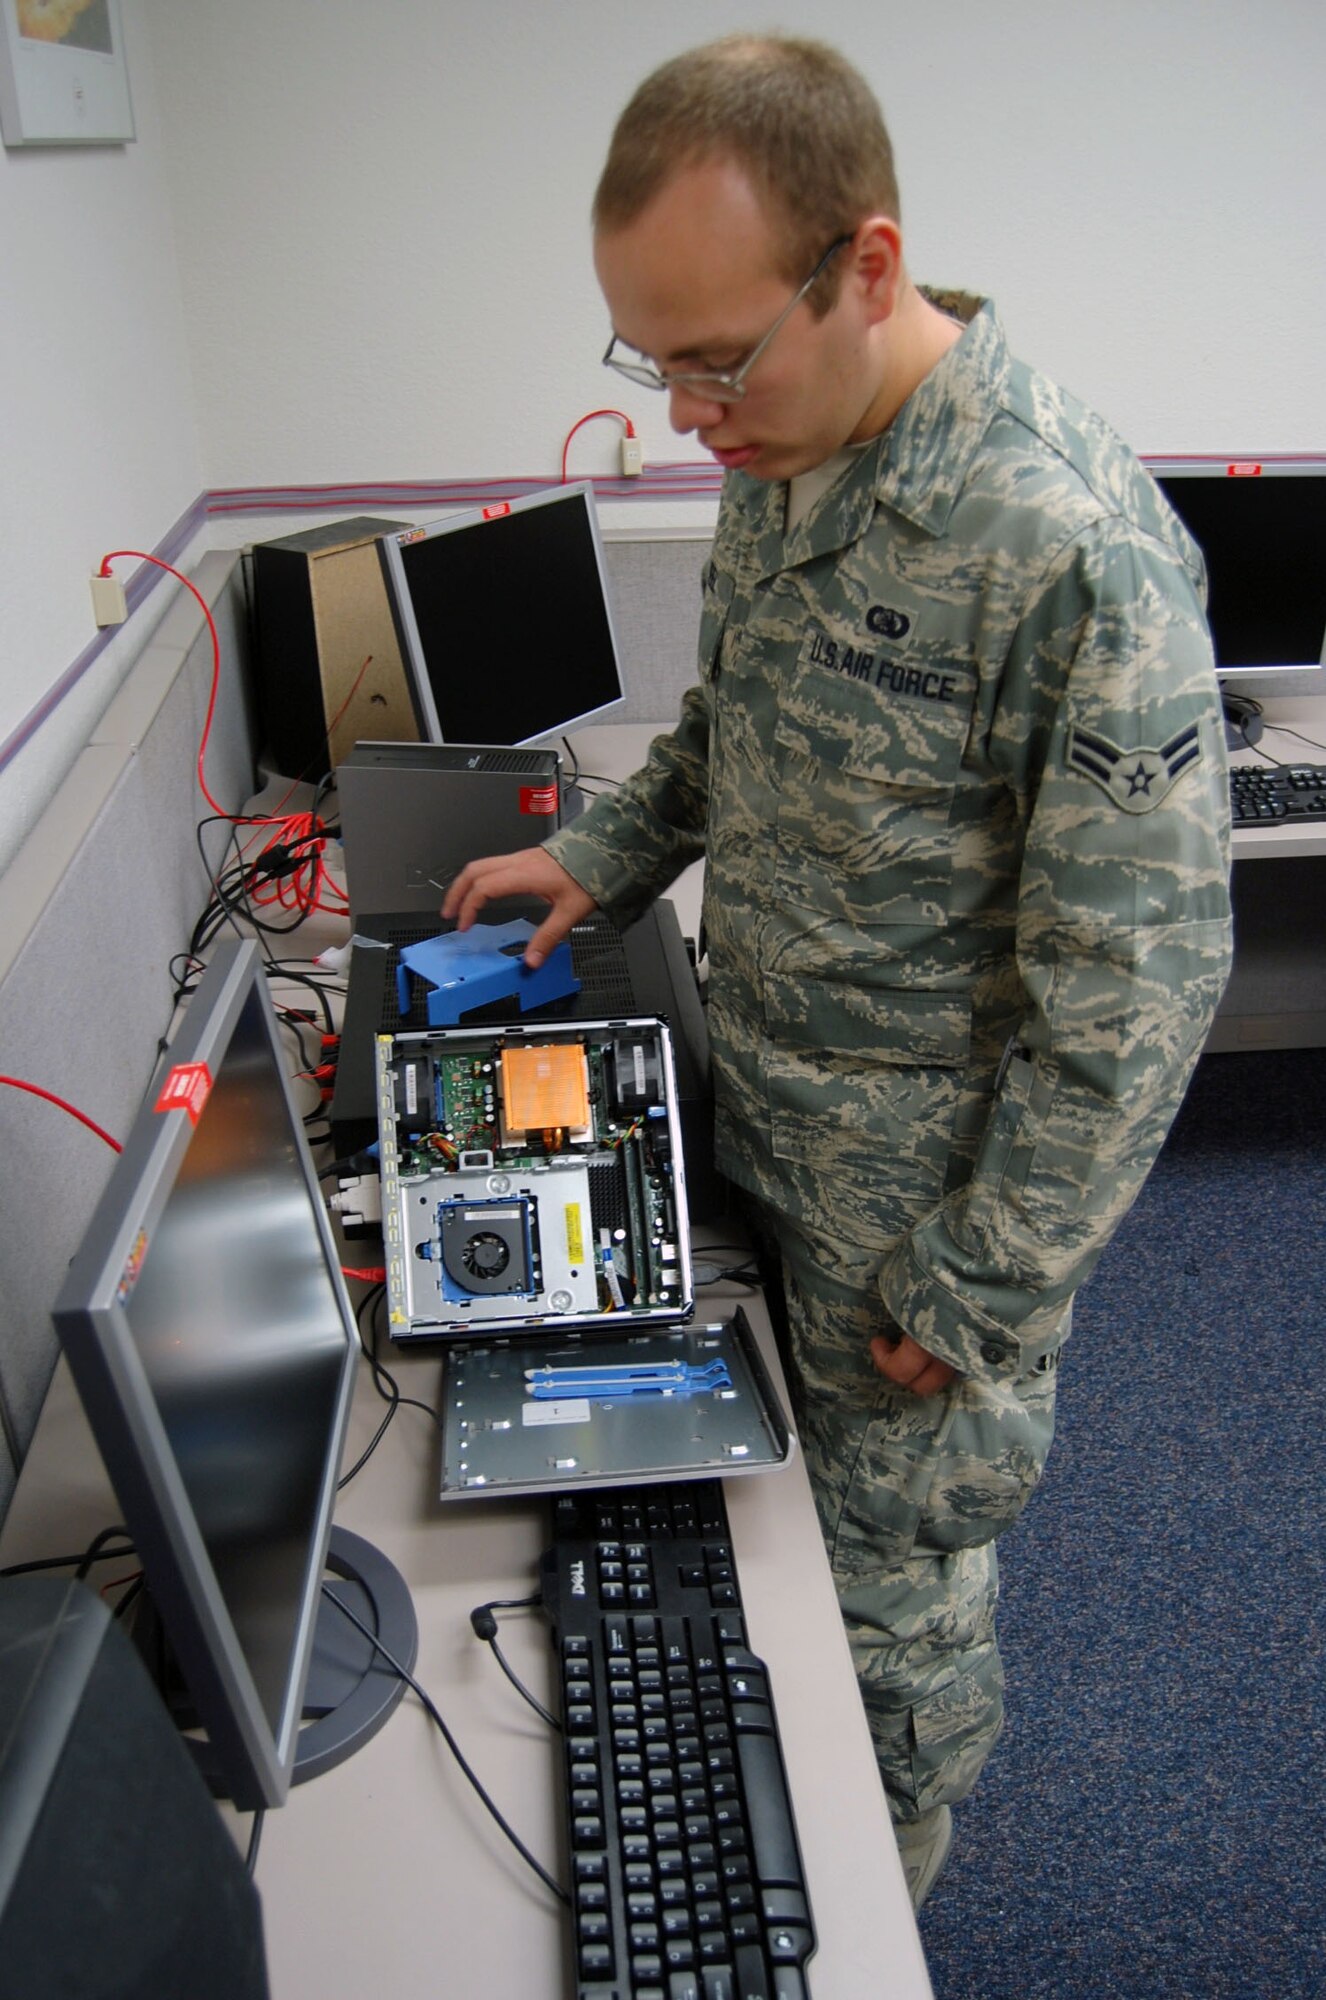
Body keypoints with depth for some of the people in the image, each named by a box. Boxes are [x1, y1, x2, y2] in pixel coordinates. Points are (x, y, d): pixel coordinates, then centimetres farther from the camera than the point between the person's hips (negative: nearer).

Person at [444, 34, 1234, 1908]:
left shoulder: (1074, 545, -28)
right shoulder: (781, 457, -1)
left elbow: (1135, 982, -23)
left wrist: (981, 1290, -16)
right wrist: (607, 852, 6)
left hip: (924, 1186, -7)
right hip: (762, 1121, 7)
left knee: (895, 1577, 15)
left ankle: (876, 1915, 48)